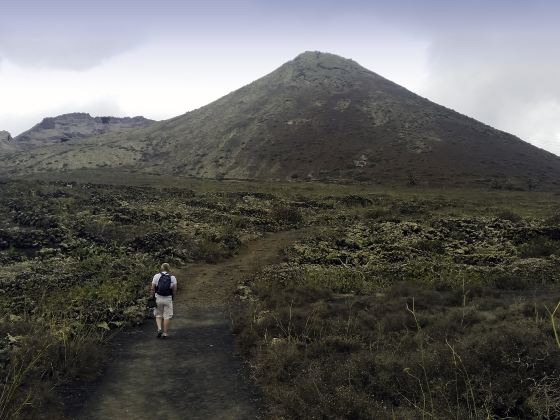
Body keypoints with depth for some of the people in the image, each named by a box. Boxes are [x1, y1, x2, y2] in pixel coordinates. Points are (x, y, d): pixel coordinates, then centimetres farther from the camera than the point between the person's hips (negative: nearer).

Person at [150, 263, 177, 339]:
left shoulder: (156, 276, -1)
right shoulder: (173, 278, 0)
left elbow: (152, 288, -1)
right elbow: (174, 290, 0)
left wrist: (152, 297, 9)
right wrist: (173, 297, 15)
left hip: (158, 298, 1)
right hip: (168, 299, 0)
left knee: (158, 315, 16)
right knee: (167, 316, 5)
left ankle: (159, 329, -2)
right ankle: (165, 333, 7)